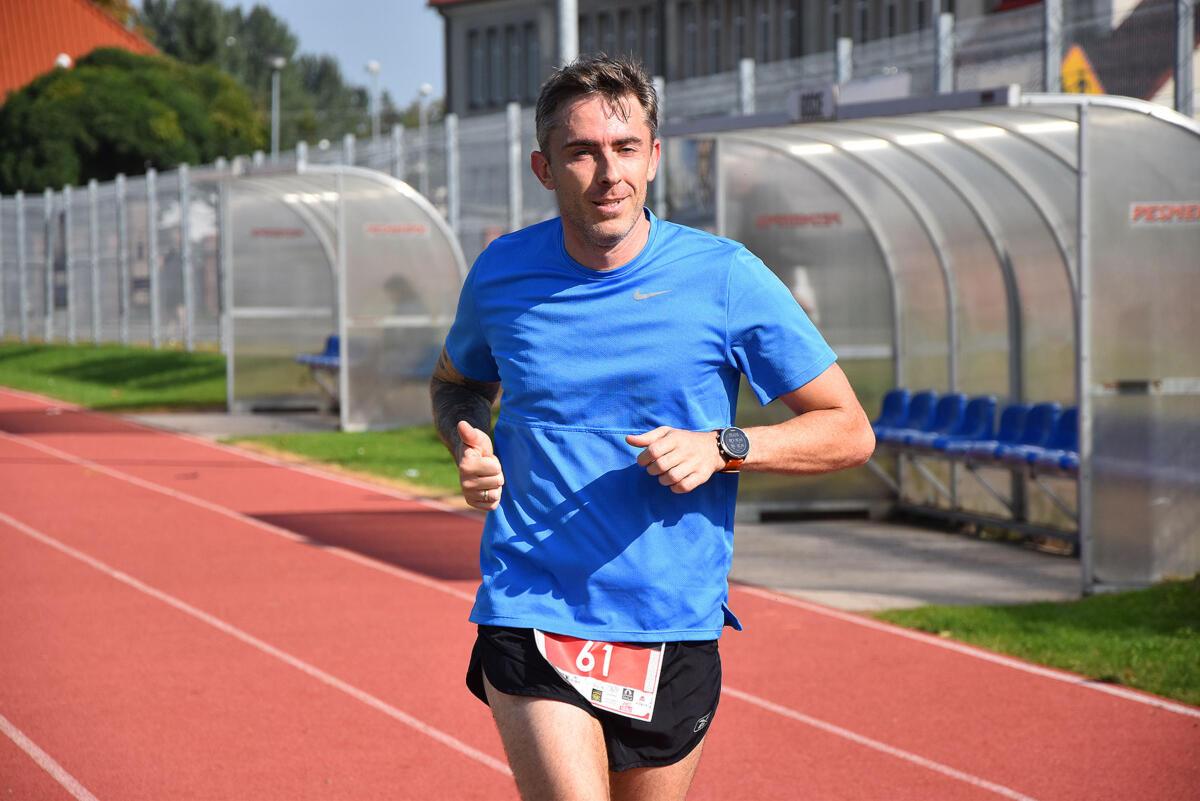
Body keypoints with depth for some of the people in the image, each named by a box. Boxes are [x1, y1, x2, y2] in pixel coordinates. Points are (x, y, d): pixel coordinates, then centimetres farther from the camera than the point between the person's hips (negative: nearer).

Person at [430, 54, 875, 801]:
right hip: (531, 619, -1)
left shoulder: (725, 278, -6)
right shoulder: (501, 275, 0)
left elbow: (849, 431, -1)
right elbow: (458, 381, 23)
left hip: (676, 634, 1)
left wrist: (722, 448, -17)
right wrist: (469, 442, -1)